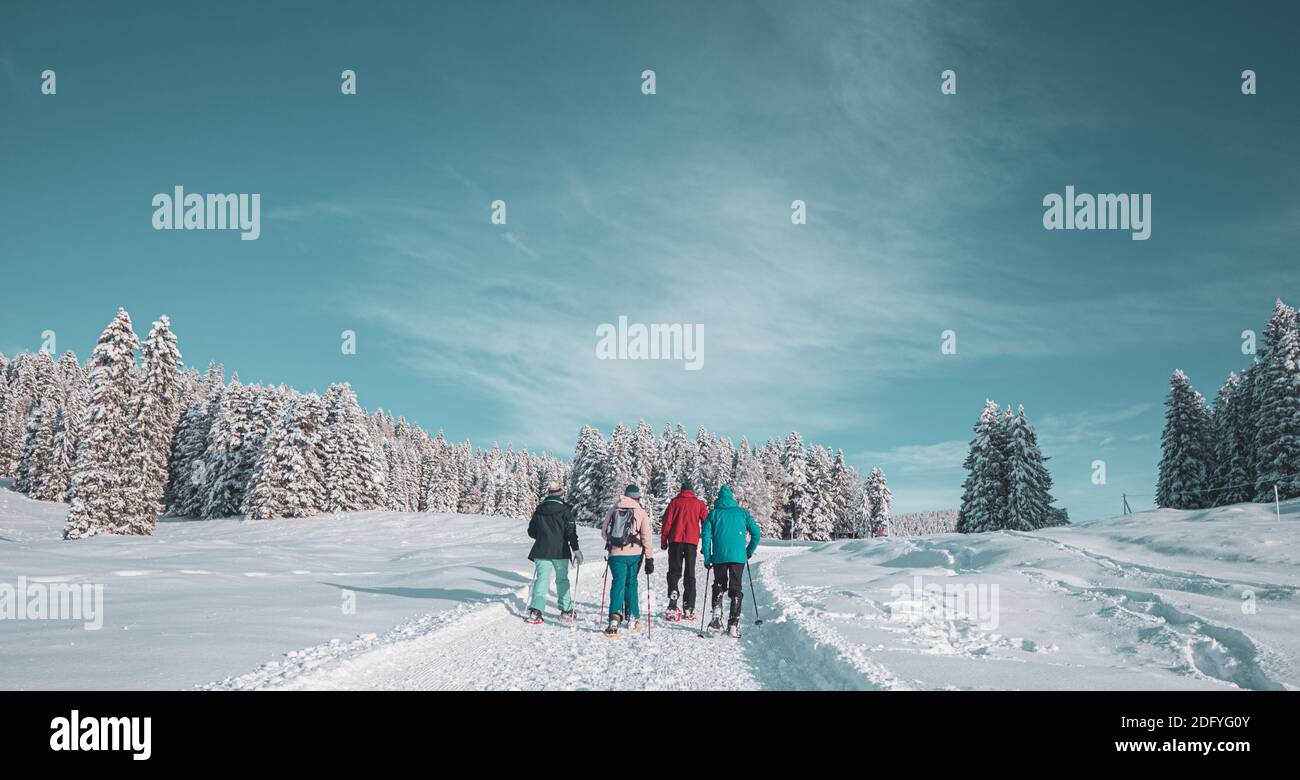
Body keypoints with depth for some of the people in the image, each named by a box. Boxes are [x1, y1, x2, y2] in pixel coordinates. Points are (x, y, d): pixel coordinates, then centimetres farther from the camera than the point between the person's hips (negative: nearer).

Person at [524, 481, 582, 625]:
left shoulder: (539, 510, 5)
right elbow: (571, 531, -10)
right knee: (562, 580, 11)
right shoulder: (565, 509, -5)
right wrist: (576, 549, -7)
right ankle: (566, 611, 14)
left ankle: (535, 610, -14)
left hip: (542, 551, 2)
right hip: (560, 551, -2)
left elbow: (531, 531, 11)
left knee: (541, 579, 1)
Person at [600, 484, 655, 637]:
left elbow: (604, 533, 8)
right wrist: (650, 559, 0)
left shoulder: (613, 509, 5)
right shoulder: (641, 512, 0)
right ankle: (634, 618, 23)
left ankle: (615, 618, -21)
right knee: (631, 583, 17)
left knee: (618, 583, -2)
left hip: (616, 554, 0)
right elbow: (646, 537, -4)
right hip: (635, 554, 0)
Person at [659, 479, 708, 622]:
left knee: (674, 572, 4)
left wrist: (663, 541, 7)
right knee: (690, 574, 8)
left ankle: (673, 607, -17)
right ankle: (689, 609, 3)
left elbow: (667, 521, 2)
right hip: (692, 541, 1)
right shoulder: (699, 504, 8)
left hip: (675, 540, -1)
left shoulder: (675, 502, 6)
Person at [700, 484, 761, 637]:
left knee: (719, 587, 18)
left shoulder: (713, 514, 7)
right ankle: (734, 624, 0)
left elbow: (706, 536, 0)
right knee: (736, 589, 8)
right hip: (738, 556, 0)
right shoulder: (742, 512, 10)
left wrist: (707, 559, 4)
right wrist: (749, 552, 17)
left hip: (719, 556, 0)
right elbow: (756, 533, 6)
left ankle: (717, 617, 0)